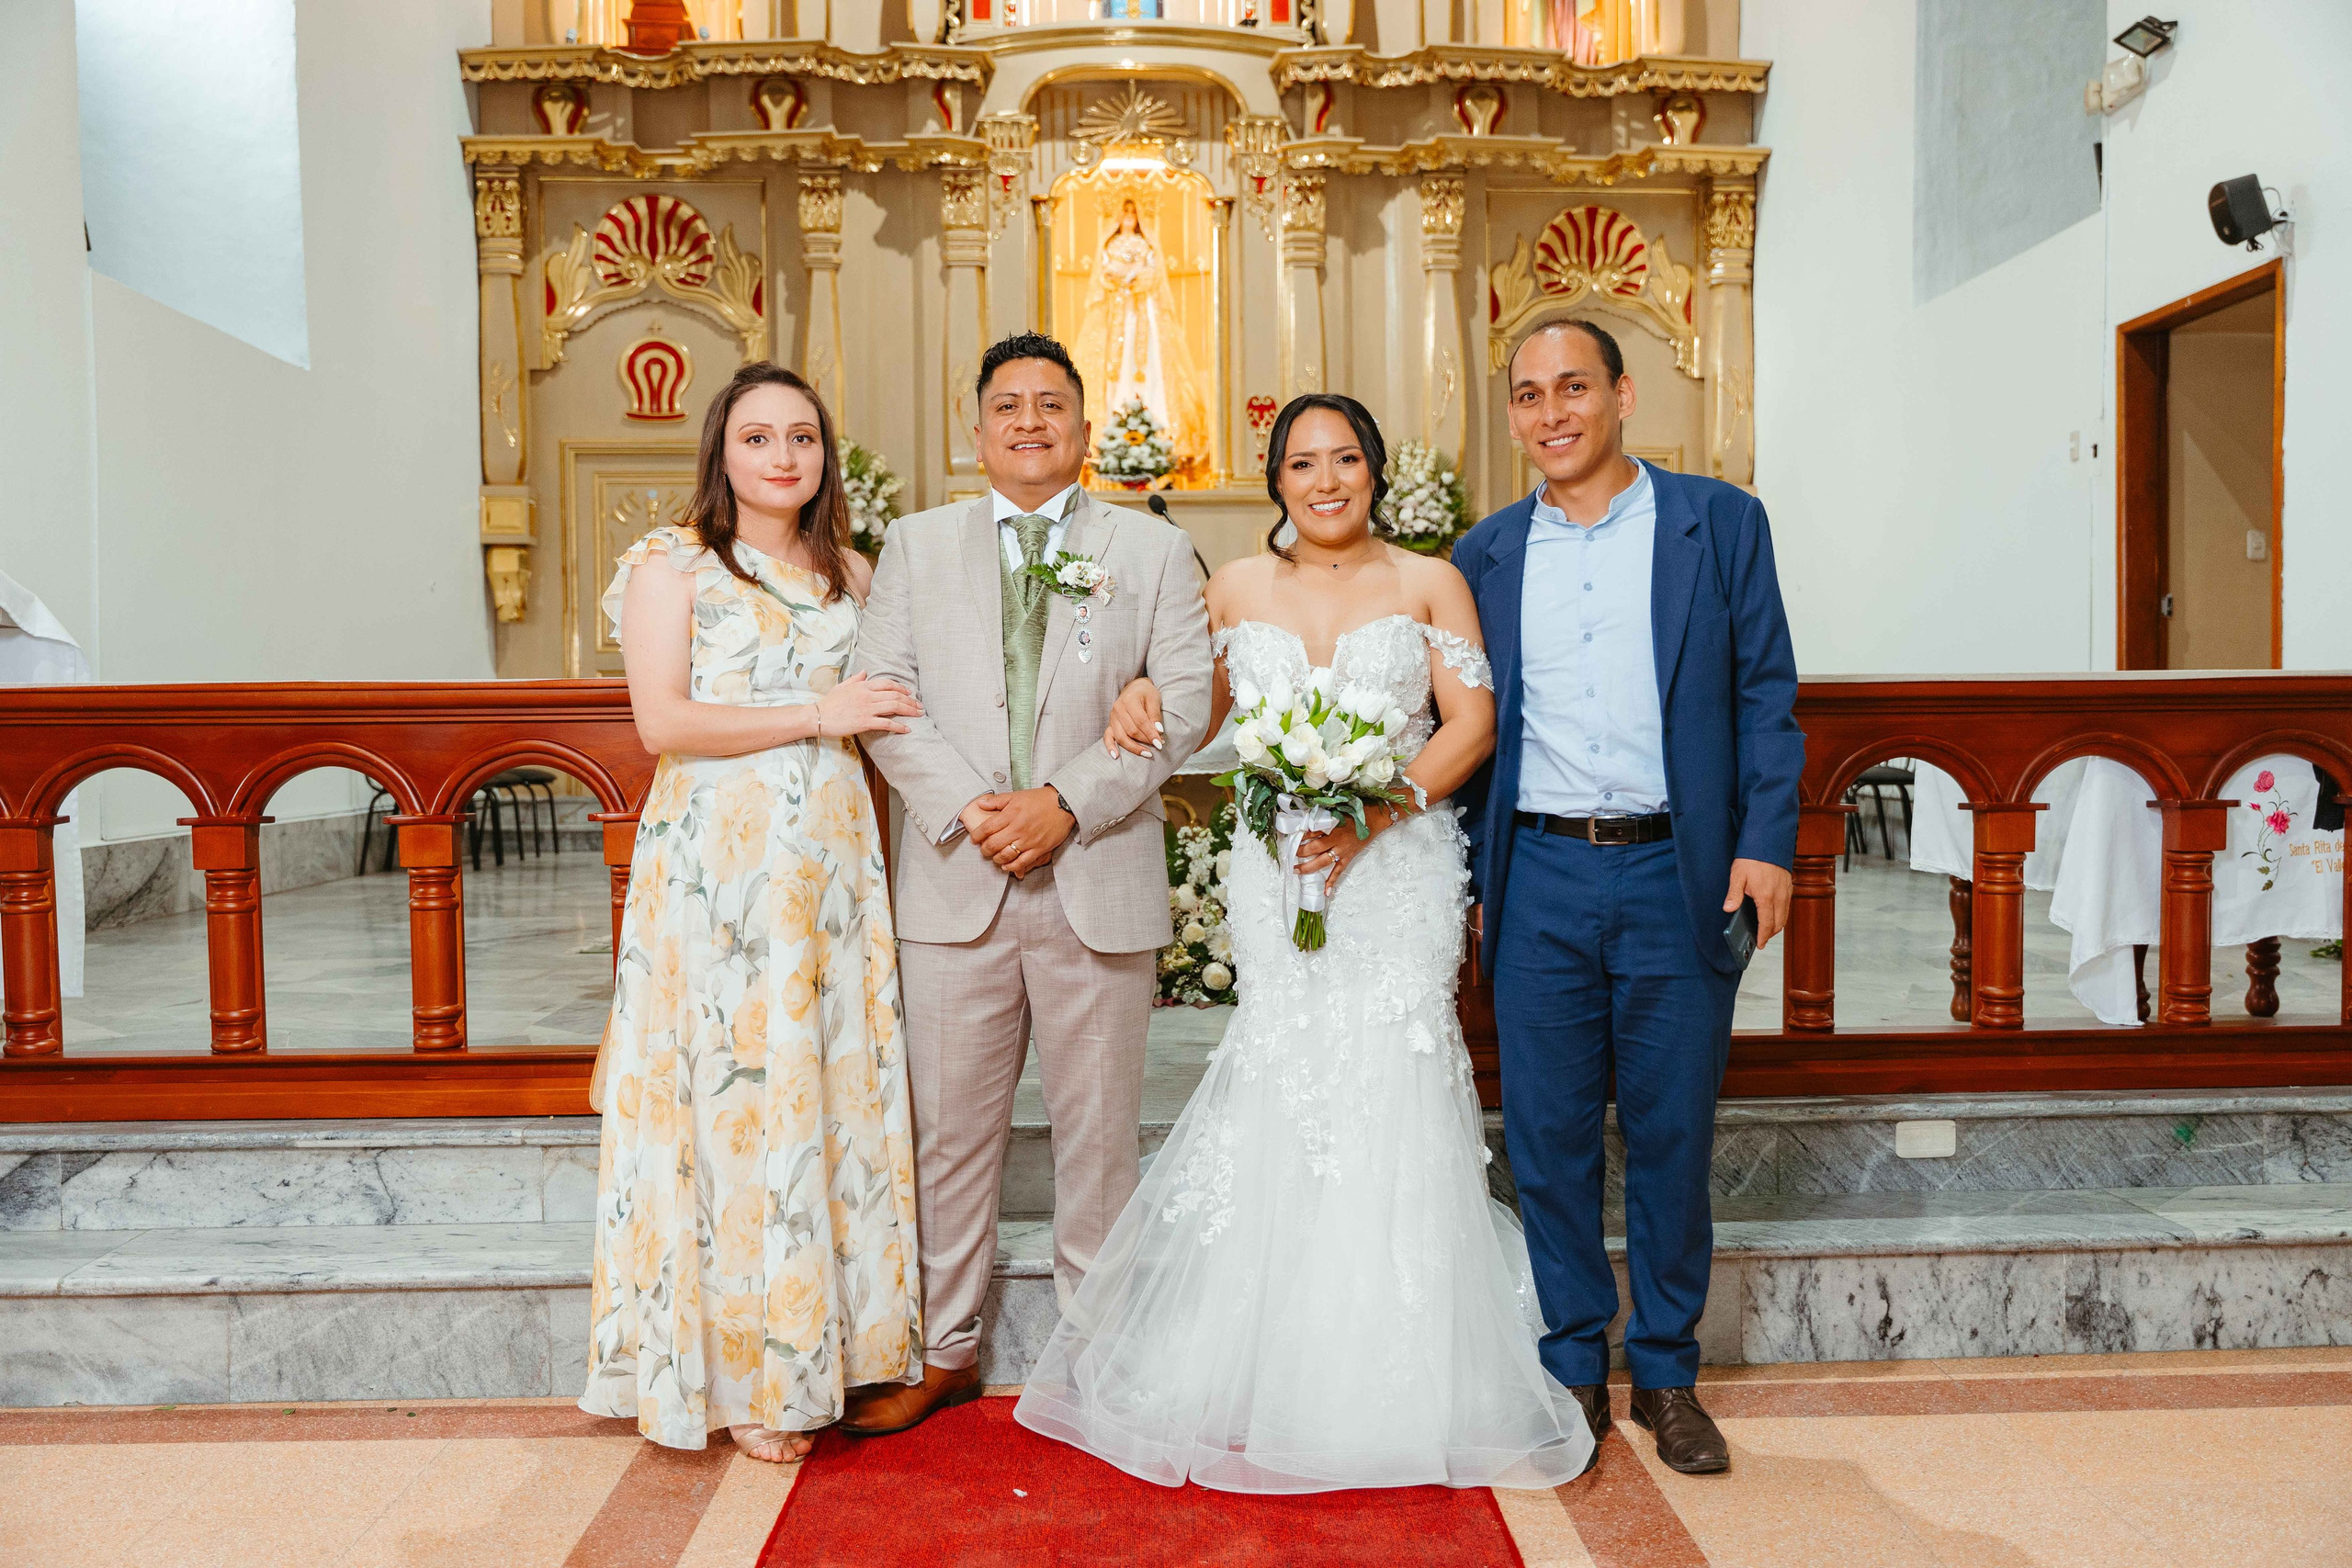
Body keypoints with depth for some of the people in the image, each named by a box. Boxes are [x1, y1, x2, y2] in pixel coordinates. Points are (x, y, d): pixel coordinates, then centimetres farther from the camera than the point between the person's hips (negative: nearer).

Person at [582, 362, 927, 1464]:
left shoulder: (849, 574, 16)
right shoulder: (674, 563, 1)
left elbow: (882, 713, 22)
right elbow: (662, 721, -10)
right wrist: (817, 716, -11)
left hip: (832, 859, 5)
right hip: (717, 864, -4)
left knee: (832, 1087, 6)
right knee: (732, 1096, -1)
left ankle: (818, 1347, 20)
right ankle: (742, 1374, 12)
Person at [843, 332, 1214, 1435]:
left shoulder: (1155, 549, 8)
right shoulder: (917, 545, 11)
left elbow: (1183, 700, -1)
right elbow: (881, 692, 2)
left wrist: (1066, 802, -13)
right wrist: (967, 808, -12)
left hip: (1100, 881, 0)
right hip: (954, 882, 1)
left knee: (1098, 1128, 8)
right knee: (949, 1126, 8)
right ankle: (946, 1351, 24)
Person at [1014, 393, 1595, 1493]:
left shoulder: (1429, 584, 4)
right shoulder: (1238, 589, 10)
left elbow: (1471, 724, -3)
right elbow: (1200, 712, 22)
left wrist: (1380, 806, -16)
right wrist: (1140, 693, 0)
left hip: (1399, 873, -1)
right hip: (1278, 872, 2)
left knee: (1389, 1102, -3)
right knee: (1284, 1102, 1)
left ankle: (1398, 1390, 14)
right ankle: (1280, 1376, 16)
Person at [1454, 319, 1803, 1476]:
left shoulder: (1719, 523, 5)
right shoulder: (1486, 554, 10)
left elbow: (1765, 695, 3)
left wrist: (1766, 841, -7)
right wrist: (1469, 877, 8)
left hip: (1678, 873, -1)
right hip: (1539, 879, 2)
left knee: (1672, 1137, 8)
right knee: (1547, 1137, 7)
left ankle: (1667, 1375, 25)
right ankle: (1574, 1371, 23)